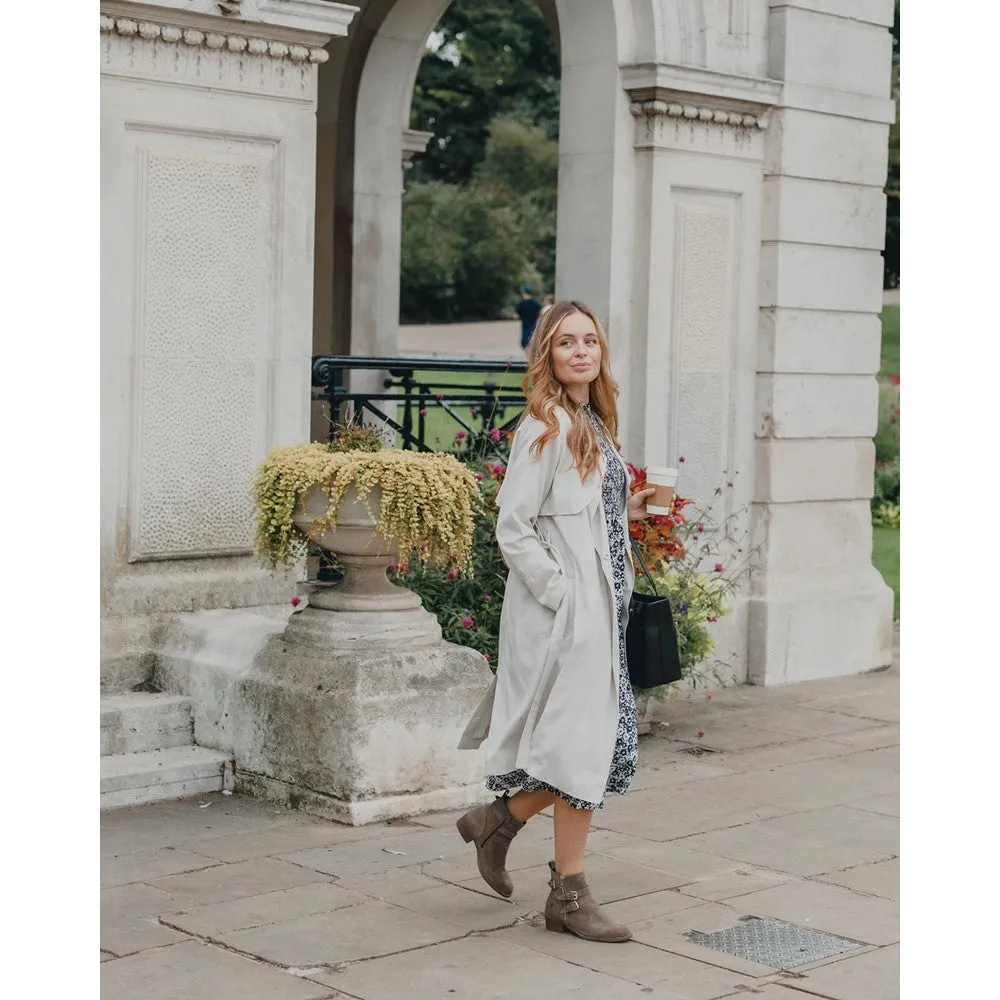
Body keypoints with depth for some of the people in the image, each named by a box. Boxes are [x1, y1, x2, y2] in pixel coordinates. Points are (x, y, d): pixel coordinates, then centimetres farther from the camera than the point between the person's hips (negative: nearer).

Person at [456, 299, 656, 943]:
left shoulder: (595, 424, 15)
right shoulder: (546, 426, -12)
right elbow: (513, 527, -16)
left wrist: (629, 511, 10)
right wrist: (561, 593, -18)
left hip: (600, 611, 9)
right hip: (564, 615, -9)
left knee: (605, 744, 10)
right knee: (583, 746, -4)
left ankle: (498, 820, 27)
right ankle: (569, 896, 9)